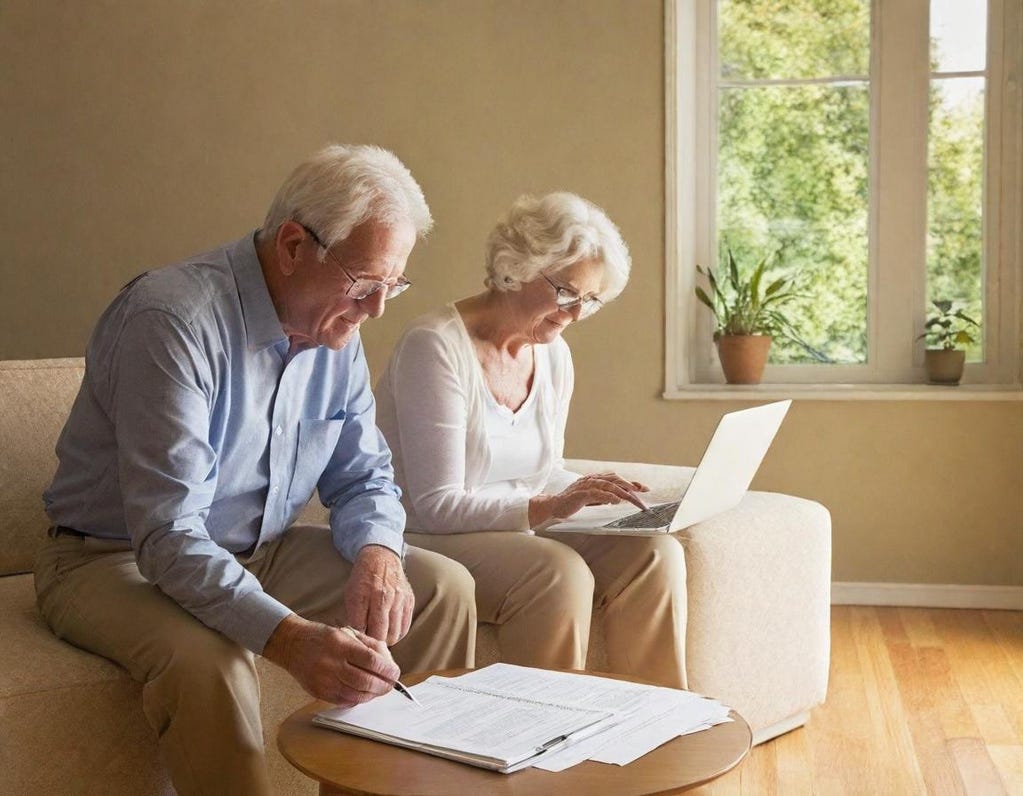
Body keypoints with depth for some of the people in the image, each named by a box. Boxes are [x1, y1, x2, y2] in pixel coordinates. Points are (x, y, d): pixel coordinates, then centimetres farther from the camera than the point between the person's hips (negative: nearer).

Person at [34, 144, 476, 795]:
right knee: (209, 662, -38)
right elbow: (167, 535, -33)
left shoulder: (336, 329, -2)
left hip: (259, 553, 7)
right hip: (118, 559, -7)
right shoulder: (174, 320, -26)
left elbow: (364, 475, 7)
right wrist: (293, 640, -46)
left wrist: (377, 554, -17)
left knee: (444, 589, -5)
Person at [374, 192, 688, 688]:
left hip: (517, 531, 7)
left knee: (656, 553, -16)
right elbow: (436, 507, -20)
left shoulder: (554, 356, 8)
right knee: (558, 572, -33)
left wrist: (590, 493, -3)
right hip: (423, 539, -7)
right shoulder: (436, 347, -16)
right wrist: (551, 507, -31)